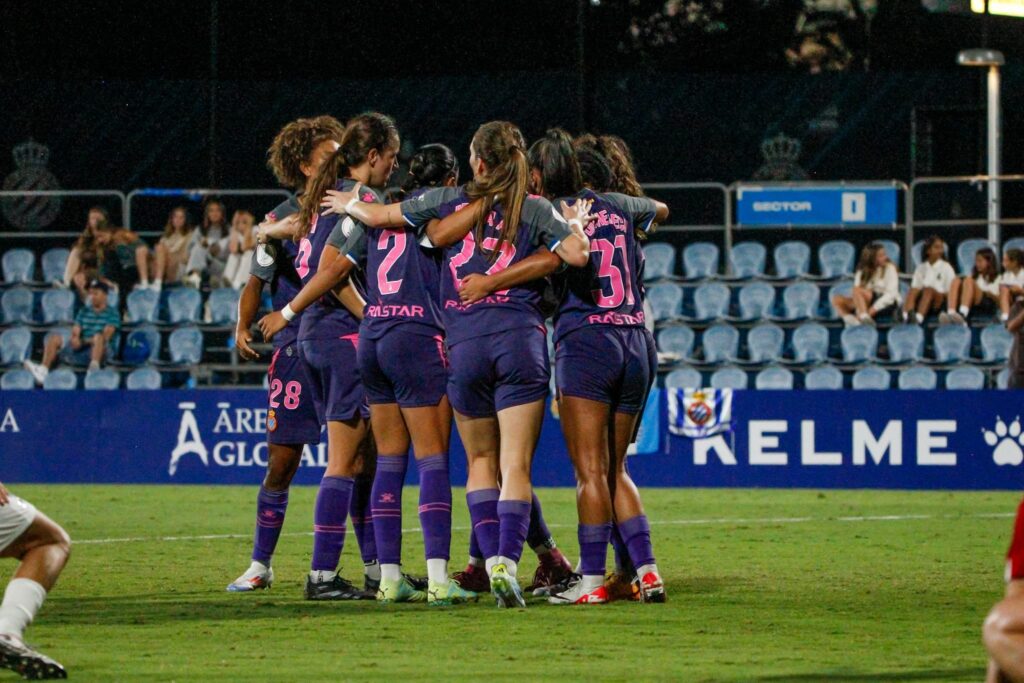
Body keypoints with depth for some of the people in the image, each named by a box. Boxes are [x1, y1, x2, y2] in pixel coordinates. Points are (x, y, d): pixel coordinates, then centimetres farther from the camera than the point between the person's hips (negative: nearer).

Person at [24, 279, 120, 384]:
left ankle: (94, 366, -63)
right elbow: (75, 331, 9)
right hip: (80, 351, 5)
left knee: (98, 336, -37)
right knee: (54, 337, -12)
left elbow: (105, 336, -12)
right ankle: (42, 370, -34)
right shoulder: (84, 311, 20)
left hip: (103, 351, -5)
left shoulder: (112, 314, 3)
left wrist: (84, 342, -22)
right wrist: (75, 339, -16)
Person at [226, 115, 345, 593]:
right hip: (296, 351, -2)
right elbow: (256, 282, 7)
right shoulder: (284, 219, 0)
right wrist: (243, 329, -3)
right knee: (282, 460, 1)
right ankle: (260, 565, 11)